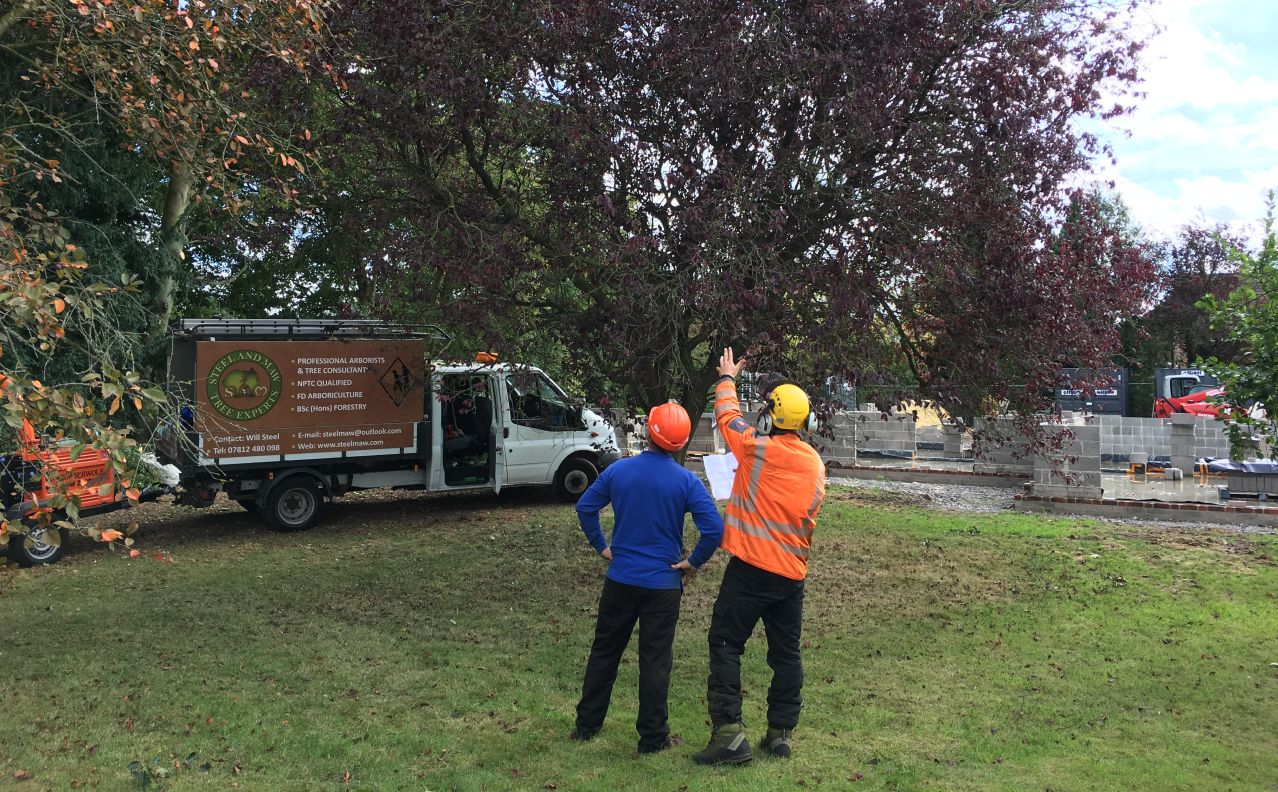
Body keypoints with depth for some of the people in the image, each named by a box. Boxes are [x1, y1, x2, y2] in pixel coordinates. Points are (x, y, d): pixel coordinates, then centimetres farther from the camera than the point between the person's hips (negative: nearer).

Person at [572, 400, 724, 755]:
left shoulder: (618, 470, -5)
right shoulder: (686, 481, -13)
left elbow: (584, 507, 3)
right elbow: (714, 529, -18)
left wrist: (601, 546, 12)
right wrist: (694, 562, -4)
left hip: (620, 579, 3)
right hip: (663, 584, -2)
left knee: (604, 651, 17)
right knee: (655, 660, 6)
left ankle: (586, 724, 27)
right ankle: (653, 737, 14)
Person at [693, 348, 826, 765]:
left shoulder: (759, 449, -10)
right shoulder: (815, 464, 7)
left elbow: (727, 416, 6)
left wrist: (727, 379, 22)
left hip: (751, 566, -6)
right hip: (793, 573, 6)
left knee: (726, 645, 0)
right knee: (786, 653, 13)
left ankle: (729, 732, -6)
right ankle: (781, 732, 19)